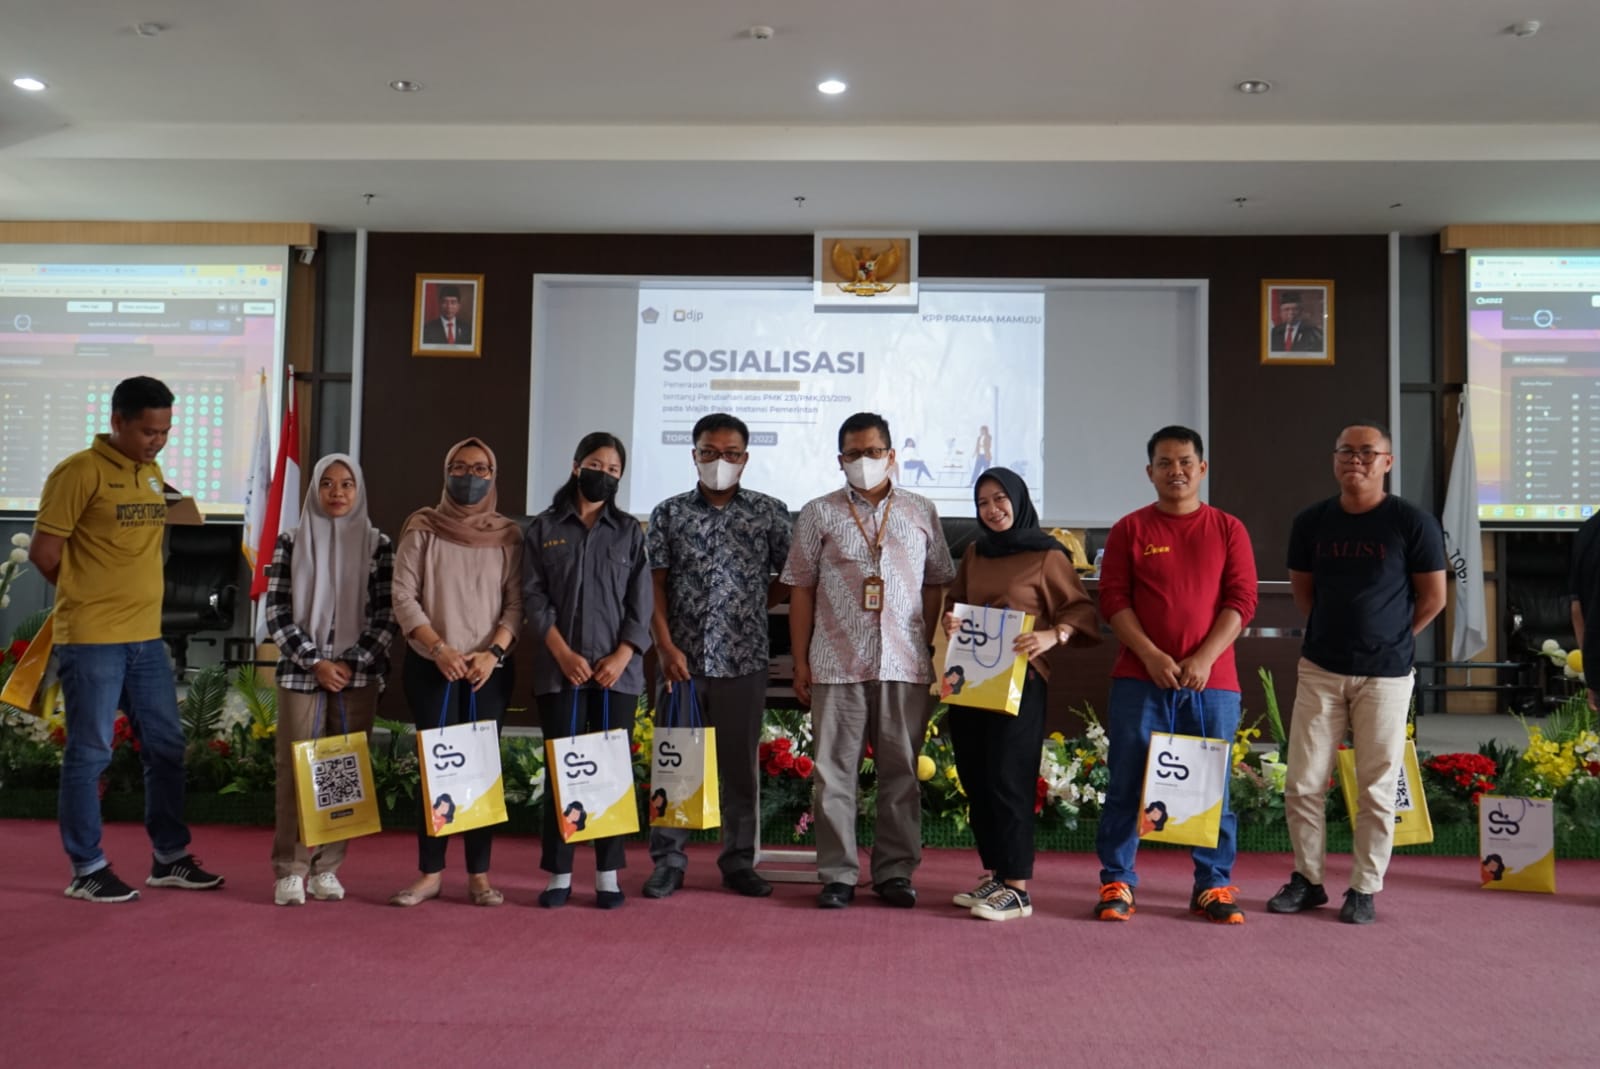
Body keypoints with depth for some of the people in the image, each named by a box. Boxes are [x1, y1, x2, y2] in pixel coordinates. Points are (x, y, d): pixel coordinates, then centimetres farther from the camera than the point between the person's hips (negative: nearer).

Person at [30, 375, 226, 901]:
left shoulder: (153, 474, 11)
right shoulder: (80, 472, -11)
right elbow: (43, 551, -10)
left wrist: (130, 598, 11)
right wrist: (90, 598, 2)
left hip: (146, 637, 7)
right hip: (91, 640, -7)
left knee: (166, 747, 11)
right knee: (90, 752, 2)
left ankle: (169, 857, 22)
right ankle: (87, 870, 13)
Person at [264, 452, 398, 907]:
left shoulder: (378, 545, 5)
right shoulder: (291, 542, 6)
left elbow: (385, 614, 2)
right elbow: (277, 610, 2)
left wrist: (353, 663, -8)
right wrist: (314, 661, -7)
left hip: (359, 674, 0)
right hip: (301, 672, 0)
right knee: (296, 769, -2)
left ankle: (327, 867, 11)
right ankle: (290, 870, 4)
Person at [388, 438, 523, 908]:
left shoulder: (509, 534, 6)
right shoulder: (423, 529, 4)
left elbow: (517, 602, 2)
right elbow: (403, 596, -1)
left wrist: (493, 651, -12)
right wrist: (439, 648, -12)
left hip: (490, 670, 1)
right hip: (429, 667, -1)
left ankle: (479, 874, 8)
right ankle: (430, 873, 7)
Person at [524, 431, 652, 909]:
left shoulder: (630, 531, 10)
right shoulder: (543, 528, 8)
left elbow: (641, 602, 4)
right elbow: (533, 595, 1)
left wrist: (621, 656, -9)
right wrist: (564, 653, -10)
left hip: (617, 669, 0)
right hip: (560, 669, 0)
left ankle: (608, 874, 8)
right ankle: (559, 874, 8)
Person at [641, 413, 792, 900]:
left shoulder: (769, 512, 4)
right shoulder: (669, 513, 5)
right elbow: (654, 587, 1)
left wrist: (754, 605, 2)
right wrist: (667, 647, -8)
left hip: (743, 658, 0)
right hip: (682, 658, 0)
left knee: (740, 763, 7)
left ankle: (738, 860, 17)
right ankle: (668, 860, 13)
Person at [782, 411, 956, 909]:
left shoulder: (921, 513, 10)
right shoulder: (819, 514, 7)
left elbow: (936, 584, 13)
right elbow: (801, 589, 6)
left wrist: (933, 648, 3)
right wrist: (800, 661, 2)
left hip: (905, 664, 1)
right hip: (836, 664, -1)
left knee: (901, 770, 5)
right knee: (835, 770, 2)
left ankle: (895, 872, 15)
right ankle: (837, 874, 10)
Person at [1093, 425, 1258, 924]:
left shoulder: (1228, 530, 8)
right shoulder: (1130, 530, 6)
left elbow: (1242, 601, 2)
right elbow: (1113, 600, 0)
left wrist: (1205, 659, -11)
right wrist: (1151, 655, -12)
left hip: (1212, 682, 1)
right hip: (1140, 680, -1)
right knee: (1127, 784, 1)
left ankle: (1213, 886, 17)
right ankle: (1117, 882, 11)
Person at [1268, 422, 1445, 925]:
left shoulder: (1412, 522, -6)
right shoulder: (1312, 521, 3)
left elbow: (1433, 596, 3)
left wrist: (1389, 638, 8)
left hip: (1385, 675, -3)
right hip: (1320, 669, 3)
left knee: (1376, 789, 4)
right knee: (1302, 784, 4)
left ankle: (1364, 889, 17)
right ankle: (1307, 879, 19)